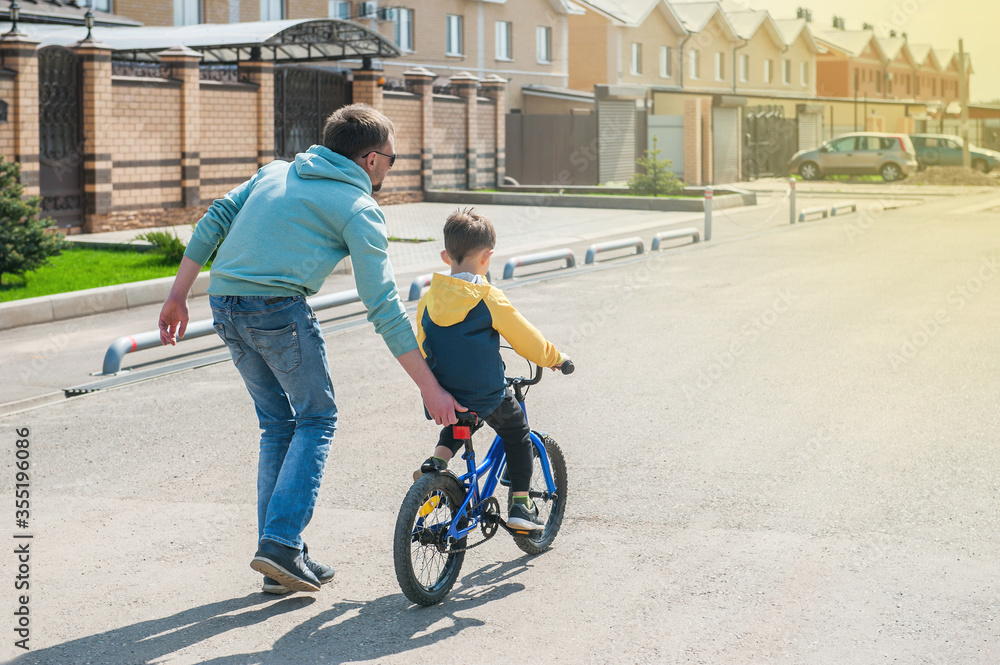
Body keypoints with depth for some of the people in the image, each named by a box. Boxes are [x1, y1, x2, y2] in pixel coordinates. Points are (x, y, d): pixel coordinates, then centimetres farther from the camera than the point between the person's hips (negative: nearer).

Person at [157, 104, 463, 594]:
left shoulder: (277, 171, 22)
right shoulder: (359, 208, 3)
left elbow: (215, 219, 13)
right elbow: (383, 307, -3)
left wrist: (178, 297, 16)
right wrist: (431, 389, -2)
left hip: (225, 306, 7)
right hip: (278, 306, -6)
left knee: (277, 424, 17)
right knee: (316, 419, 10)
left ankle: (279, 557, 18)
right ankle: (281, 544, -2)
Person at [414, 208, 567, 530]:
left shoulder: (427, 300, -1)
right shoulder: (490, 299, -15)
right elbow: (528, 341, -6)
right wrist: (555, 358, 13)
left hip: (443, 394, 4)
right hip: (486, 395, -4)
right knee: (516, 432, 20)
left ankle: (437, 459, 11)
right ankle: (520, 504, 15)